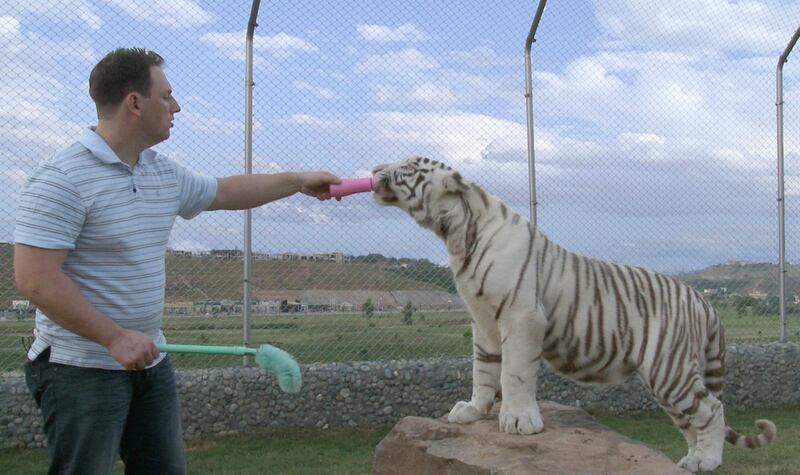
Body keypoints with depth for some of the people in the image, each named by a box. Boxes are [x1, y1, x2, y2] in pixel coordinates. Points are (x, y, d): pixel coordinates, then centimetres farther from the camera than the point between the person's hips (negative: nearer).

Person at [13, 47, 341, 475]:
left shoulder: (165, 174, 8)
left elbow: (224, 191, 26)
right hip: (82, 369, -8)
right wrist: (114, 337, -24)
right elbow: (34, 279, -22)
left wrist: (299, 181, 29)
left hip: (149, 360, 8)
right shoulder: (62, 179, -17)